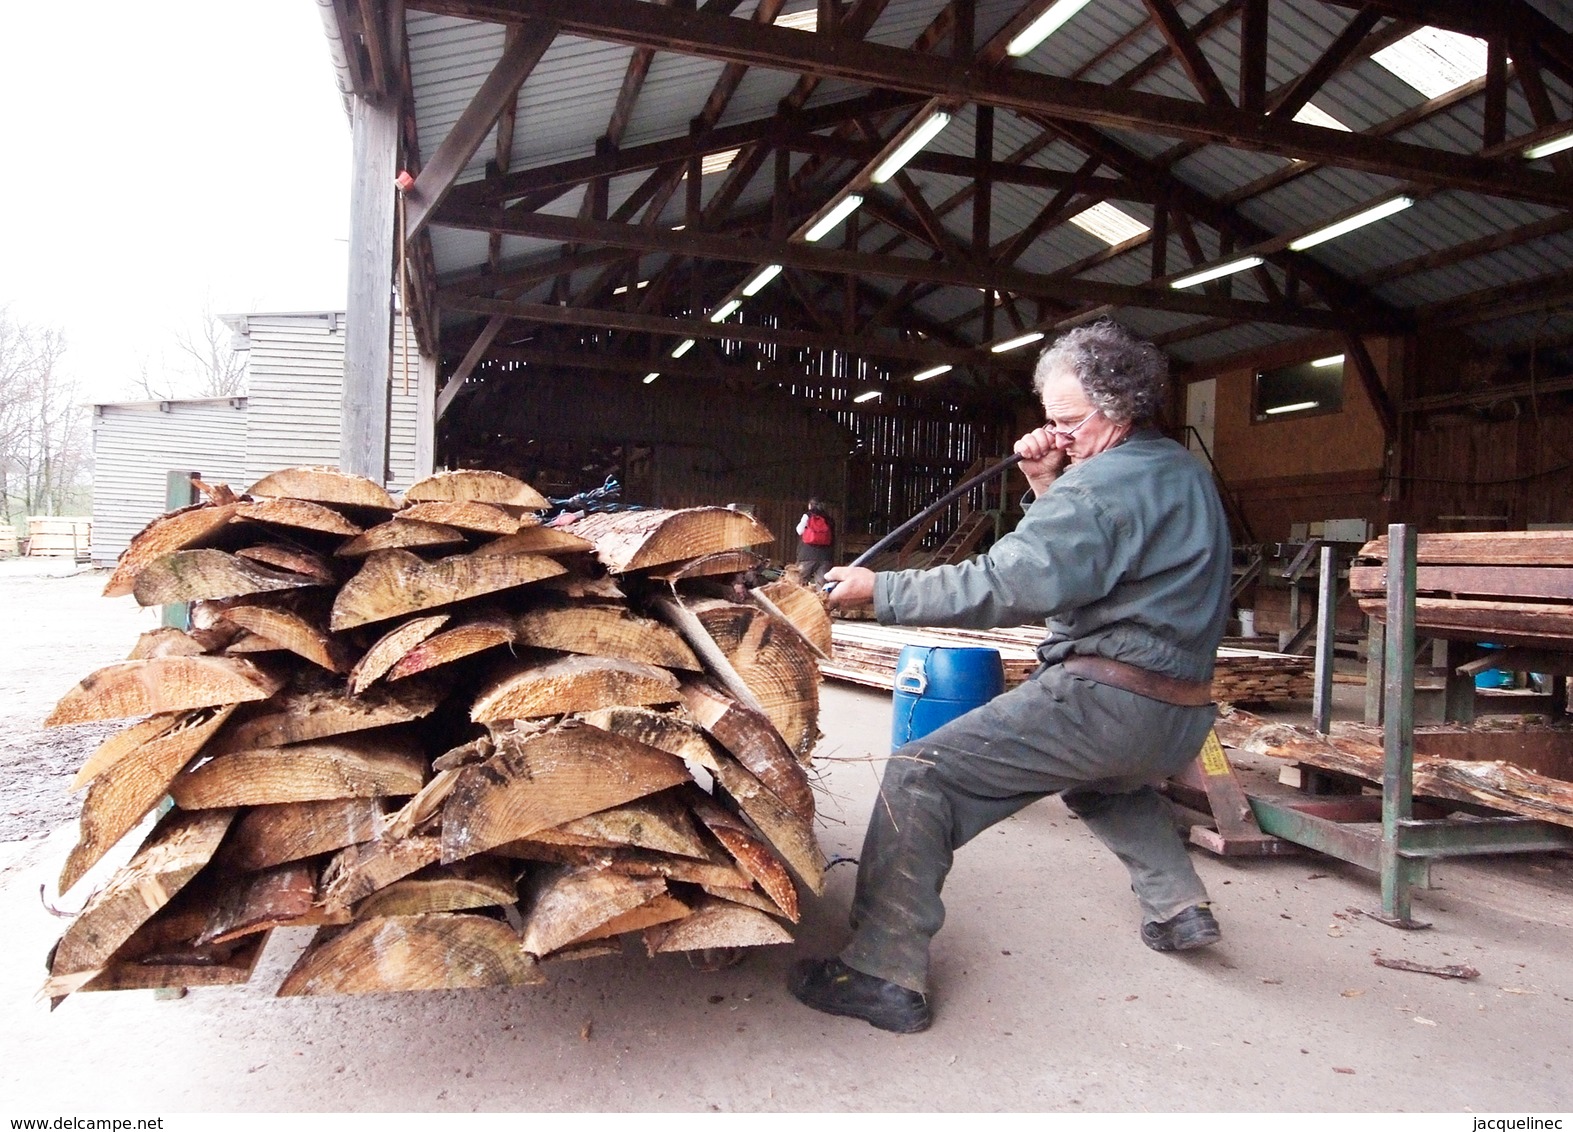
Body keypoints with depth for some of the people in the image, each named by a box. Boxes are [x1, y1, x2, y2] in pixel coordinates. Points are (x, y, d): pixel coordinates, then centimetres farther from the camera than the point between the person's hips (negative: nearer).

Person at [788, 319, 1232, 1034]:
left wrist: (879, 592, -16)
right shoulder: (1185, 473, 18)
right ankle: (1178, 905, 36)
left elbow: (1005, 585, -21)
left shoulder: (1106, 482, -13)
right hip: (1180, 721, 10)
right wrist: (1047, 491, 9)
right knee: (1105, 778, 42)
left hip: (1104, 700, -10)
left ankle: (884, 975, -13)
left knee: (919, 777, -12)